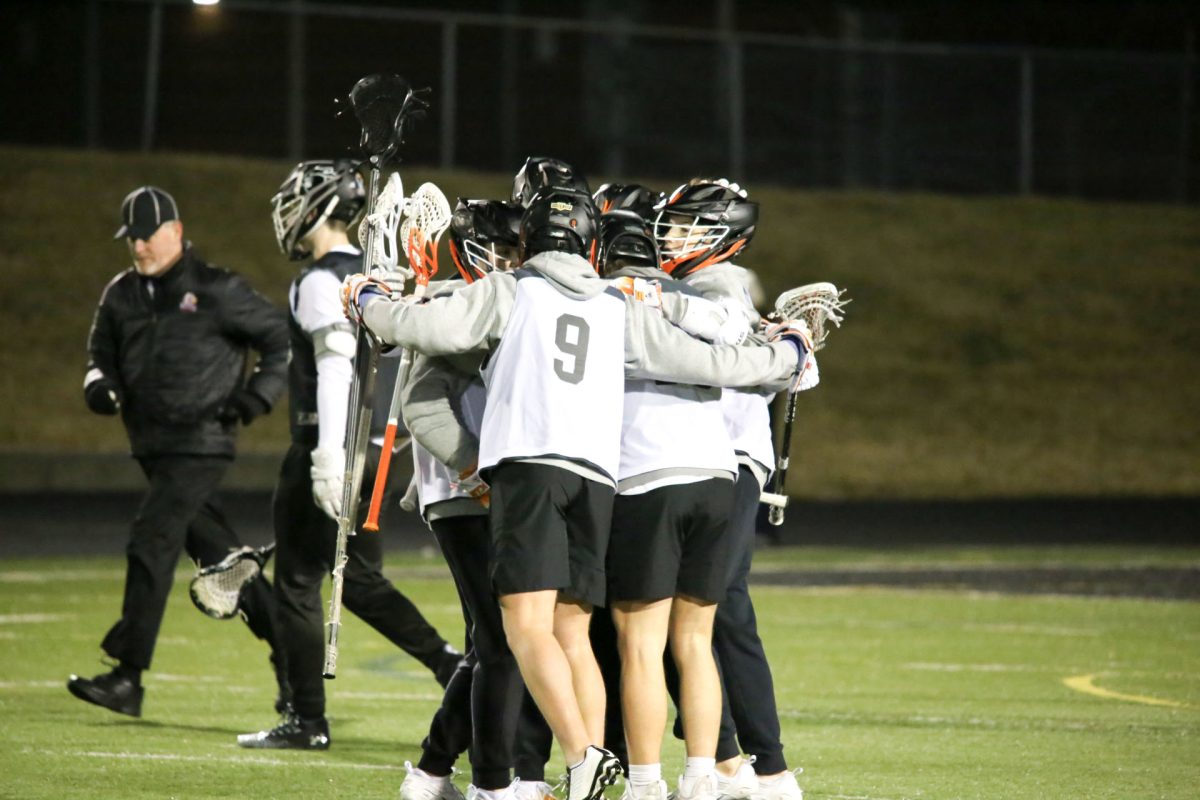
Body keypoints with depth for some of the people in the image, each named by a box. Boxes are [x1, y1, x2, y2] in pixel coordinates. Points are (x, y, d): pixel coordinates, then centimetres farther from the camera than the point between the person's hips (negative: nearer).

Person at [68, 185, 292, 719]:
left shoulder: (216, 291, -6)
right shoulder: (120, 296, 12)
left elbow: (280, 336, 0)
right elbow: (103, 354, 20)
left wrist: (259, 394, -11)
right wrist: (100, 385, -2)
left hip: (200, 444, -7)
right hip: (152, 448, 7)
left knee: (151, 543, -15)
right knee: (215, 553, 11)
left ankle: (128, 678, -16)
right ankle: (288, 652, 22)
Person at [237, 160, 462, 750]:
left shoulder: (321, 281, -12)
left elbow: (336, 370, -22)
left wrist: (326, 458, -25)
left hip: (325, 447, -9)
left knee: (298, 583, 0)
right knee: (361, 580, 14)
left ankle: (307, 719, 4)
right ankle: (448, 662, -1)